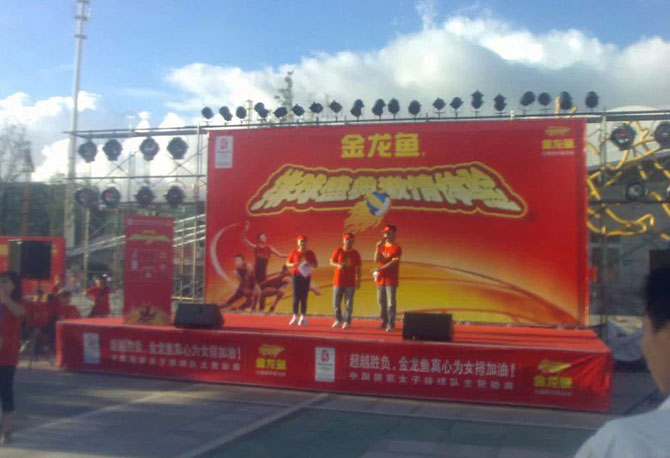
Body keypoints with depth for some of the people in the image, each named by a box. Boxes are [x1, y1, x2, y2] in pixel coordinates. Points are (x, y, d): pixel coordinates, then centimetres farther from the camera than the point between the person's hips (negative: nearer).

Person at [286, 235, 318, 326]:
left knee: (304, 297, 1)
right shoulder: (294, 253, 6)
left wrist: (309, 264, -11)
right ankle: (295, 317, 1)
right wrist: (293, 265, -13)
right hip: (296, 276, -1)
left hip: (306, 277, 1)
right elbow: (287, 263, 9)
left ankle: (303, 317, 3)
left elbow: (316, 265, 9)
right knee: (296, 297, -3)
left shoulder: (310, 253, 8)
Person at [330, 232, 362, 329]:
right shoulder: (338, 251, 2)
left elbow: (358, 268, 6)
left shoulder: (356, 254, 4)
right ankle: (338, 319, 23)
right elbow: (331, 262, 0)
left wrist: (358, 281, 2)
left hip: (350, 282, 0)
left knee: (349, 303, -2)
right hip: (338, 281, 1)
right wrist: (338, 265, -21)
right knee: (336, 303, 5)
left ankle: (347, 321, 6)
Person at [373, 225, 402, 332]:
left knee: (391, 303, -7)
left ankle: (391, 324, -5)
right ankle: (384, 322, 19)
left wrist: (380, 269, -19)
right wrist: (378, 248, -8)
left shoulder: (397, 248, -5)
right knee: (381, 302, 9)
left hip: (391, 280, -6)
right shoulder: (382, 247, 14)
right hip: (381, 279, 6)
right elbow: (376, 260, 3)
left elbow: (393, 262, -15)